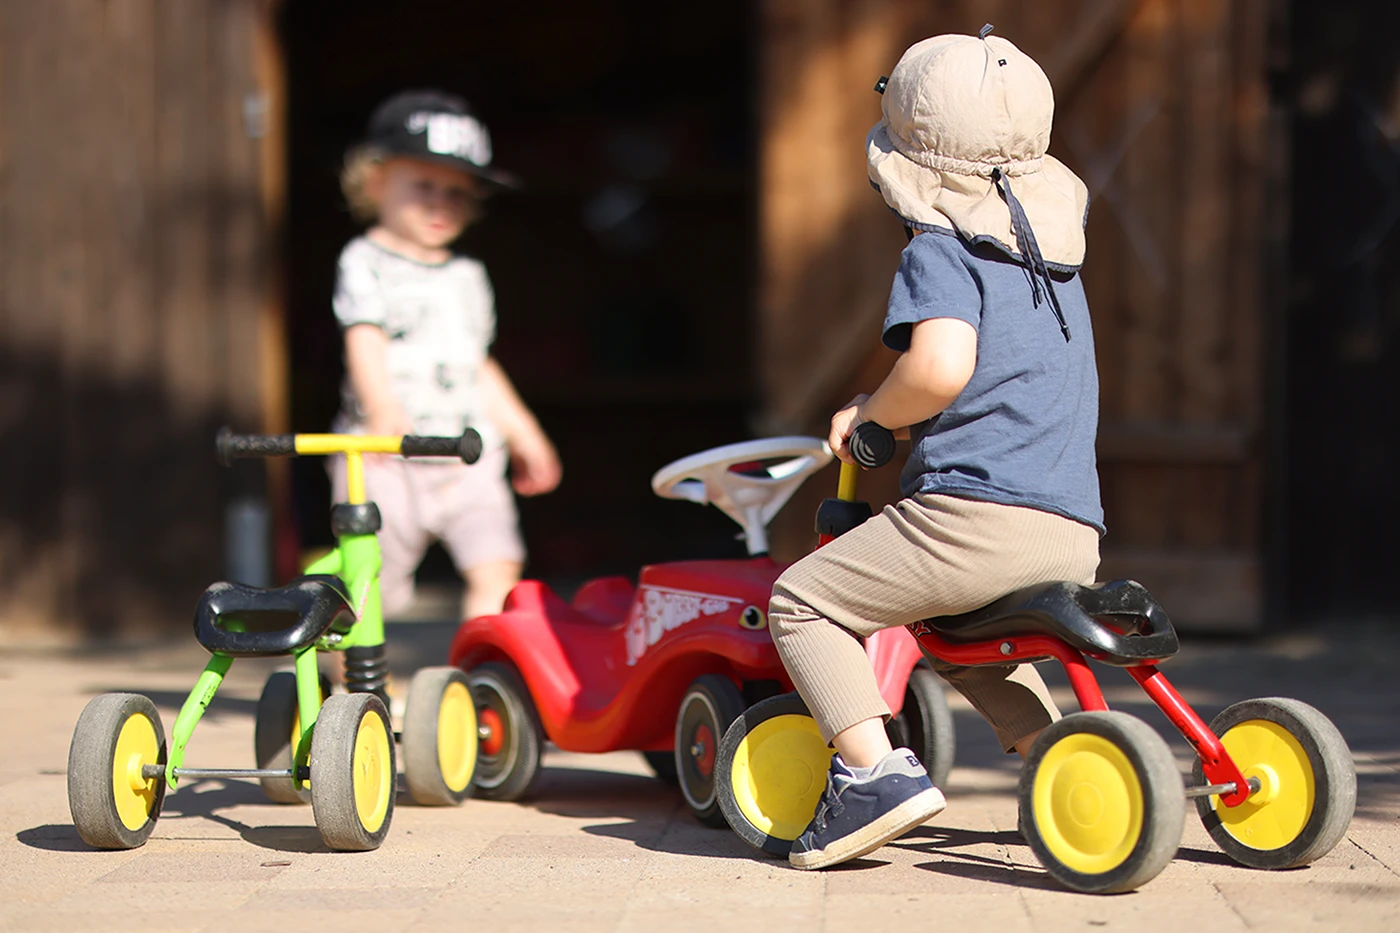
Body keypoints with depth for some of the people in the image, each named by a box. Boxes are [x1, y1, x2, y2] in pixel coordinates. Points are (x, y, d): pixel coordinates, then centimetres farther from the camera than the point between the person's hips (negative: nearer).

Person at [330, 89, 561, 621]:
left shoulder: (467, 277, 17)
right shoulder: (366, 263, -3)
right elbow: (365, 343, -19)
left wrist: (522, 432, 29)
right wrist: (383, 410, -37)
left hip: (468, 458, 5)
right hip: (387, 456, -5)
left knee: (496, 569, -12)